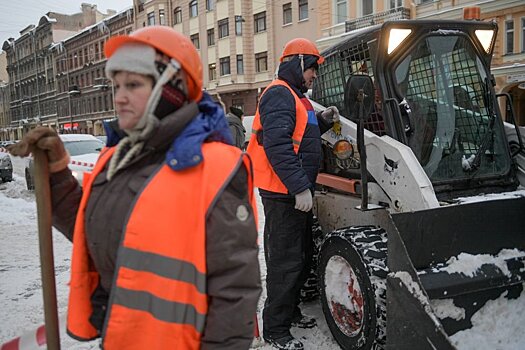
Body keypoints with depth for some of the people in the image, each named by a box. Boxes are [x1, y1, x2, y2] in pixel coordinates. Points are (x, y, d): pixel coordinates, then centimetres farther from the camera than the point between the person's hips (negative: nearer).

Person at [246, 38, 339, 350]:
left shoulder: (296, 96, 20)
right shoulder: (279, 95, -14)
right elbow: (277, 145, -25)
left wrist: (323, 121, 9)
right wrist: (300, 187, -26)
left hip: (297, 191, 11)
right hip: (284, 194, -11)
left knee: (303, 256, 20)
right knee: (285, 262, -5)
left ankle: (290, 311, 36)